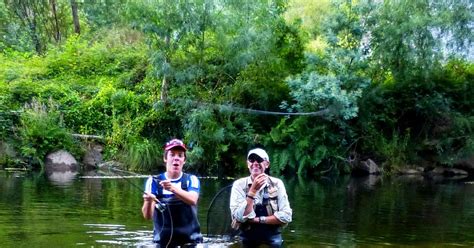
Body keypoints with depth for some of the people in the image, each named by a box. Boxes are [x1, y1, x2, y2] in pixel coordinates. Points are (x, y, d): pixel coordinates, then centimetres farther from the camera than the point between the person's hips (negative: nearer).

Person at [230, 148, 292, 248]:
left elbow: (286, 216, -10)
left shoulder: (277, 183, -4)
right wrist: (253, 190, -22)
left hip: (273, 240, 0)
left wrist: (258, 220, -15)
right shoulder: (239, 185, -6)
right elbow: (240, 217, -16)